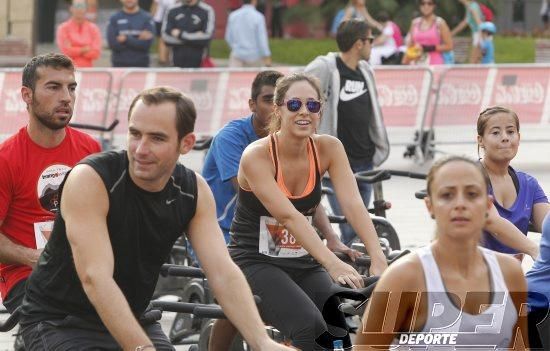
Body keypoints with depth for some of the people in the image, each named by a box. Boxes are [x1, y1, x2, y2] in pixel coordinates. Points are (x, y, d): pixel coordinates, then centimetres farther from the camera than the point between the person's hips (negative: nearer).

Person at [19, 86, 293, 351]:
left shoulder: (194, 192, -6)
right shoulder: (90, 179, -23)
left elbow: (224, 274, -13)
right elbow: (95, 278, -32)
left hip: (130, 320, 6)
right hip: (59, 321, -6)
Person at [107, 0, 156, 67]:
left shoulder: (146, 18, 1)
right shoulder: (114, 19, 2)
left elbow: (146, 44, -9)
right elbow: (113, 44, -9)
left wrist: (126, 39, -14)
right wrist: (138, 40, -12)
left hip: (141, 66, 0)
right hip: (120, 65, 0)